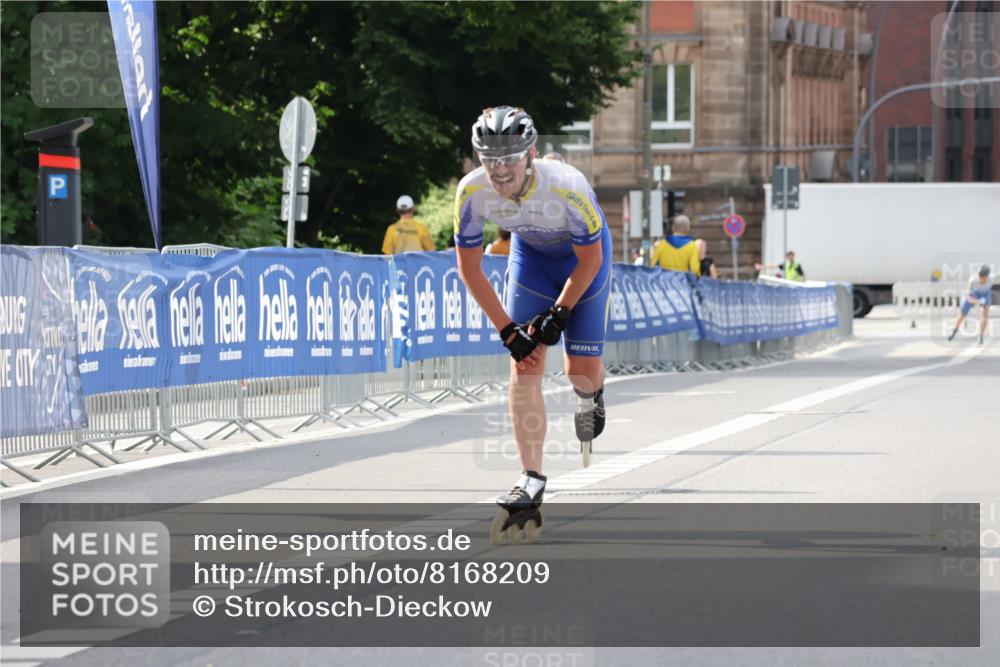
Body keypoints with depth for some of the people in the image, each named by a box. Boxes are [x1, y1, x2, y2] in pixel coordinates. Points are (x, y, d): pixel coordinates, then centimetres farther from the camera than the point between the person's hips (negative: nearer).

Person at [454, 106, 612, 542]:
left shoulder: (567, 188, -38)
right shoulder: (472, 192, -29)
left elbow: (589, 260, -21)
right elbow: (469, 269, -16)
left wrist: (558, 314, -17)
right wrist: (507, 329, -18)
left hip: (583, 256, -2)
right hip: (530, 254, 2)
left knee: (581, 370, -4)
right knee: (524, 364, -13)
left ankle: (591, 398, 36)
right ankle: (531, 482, -12)